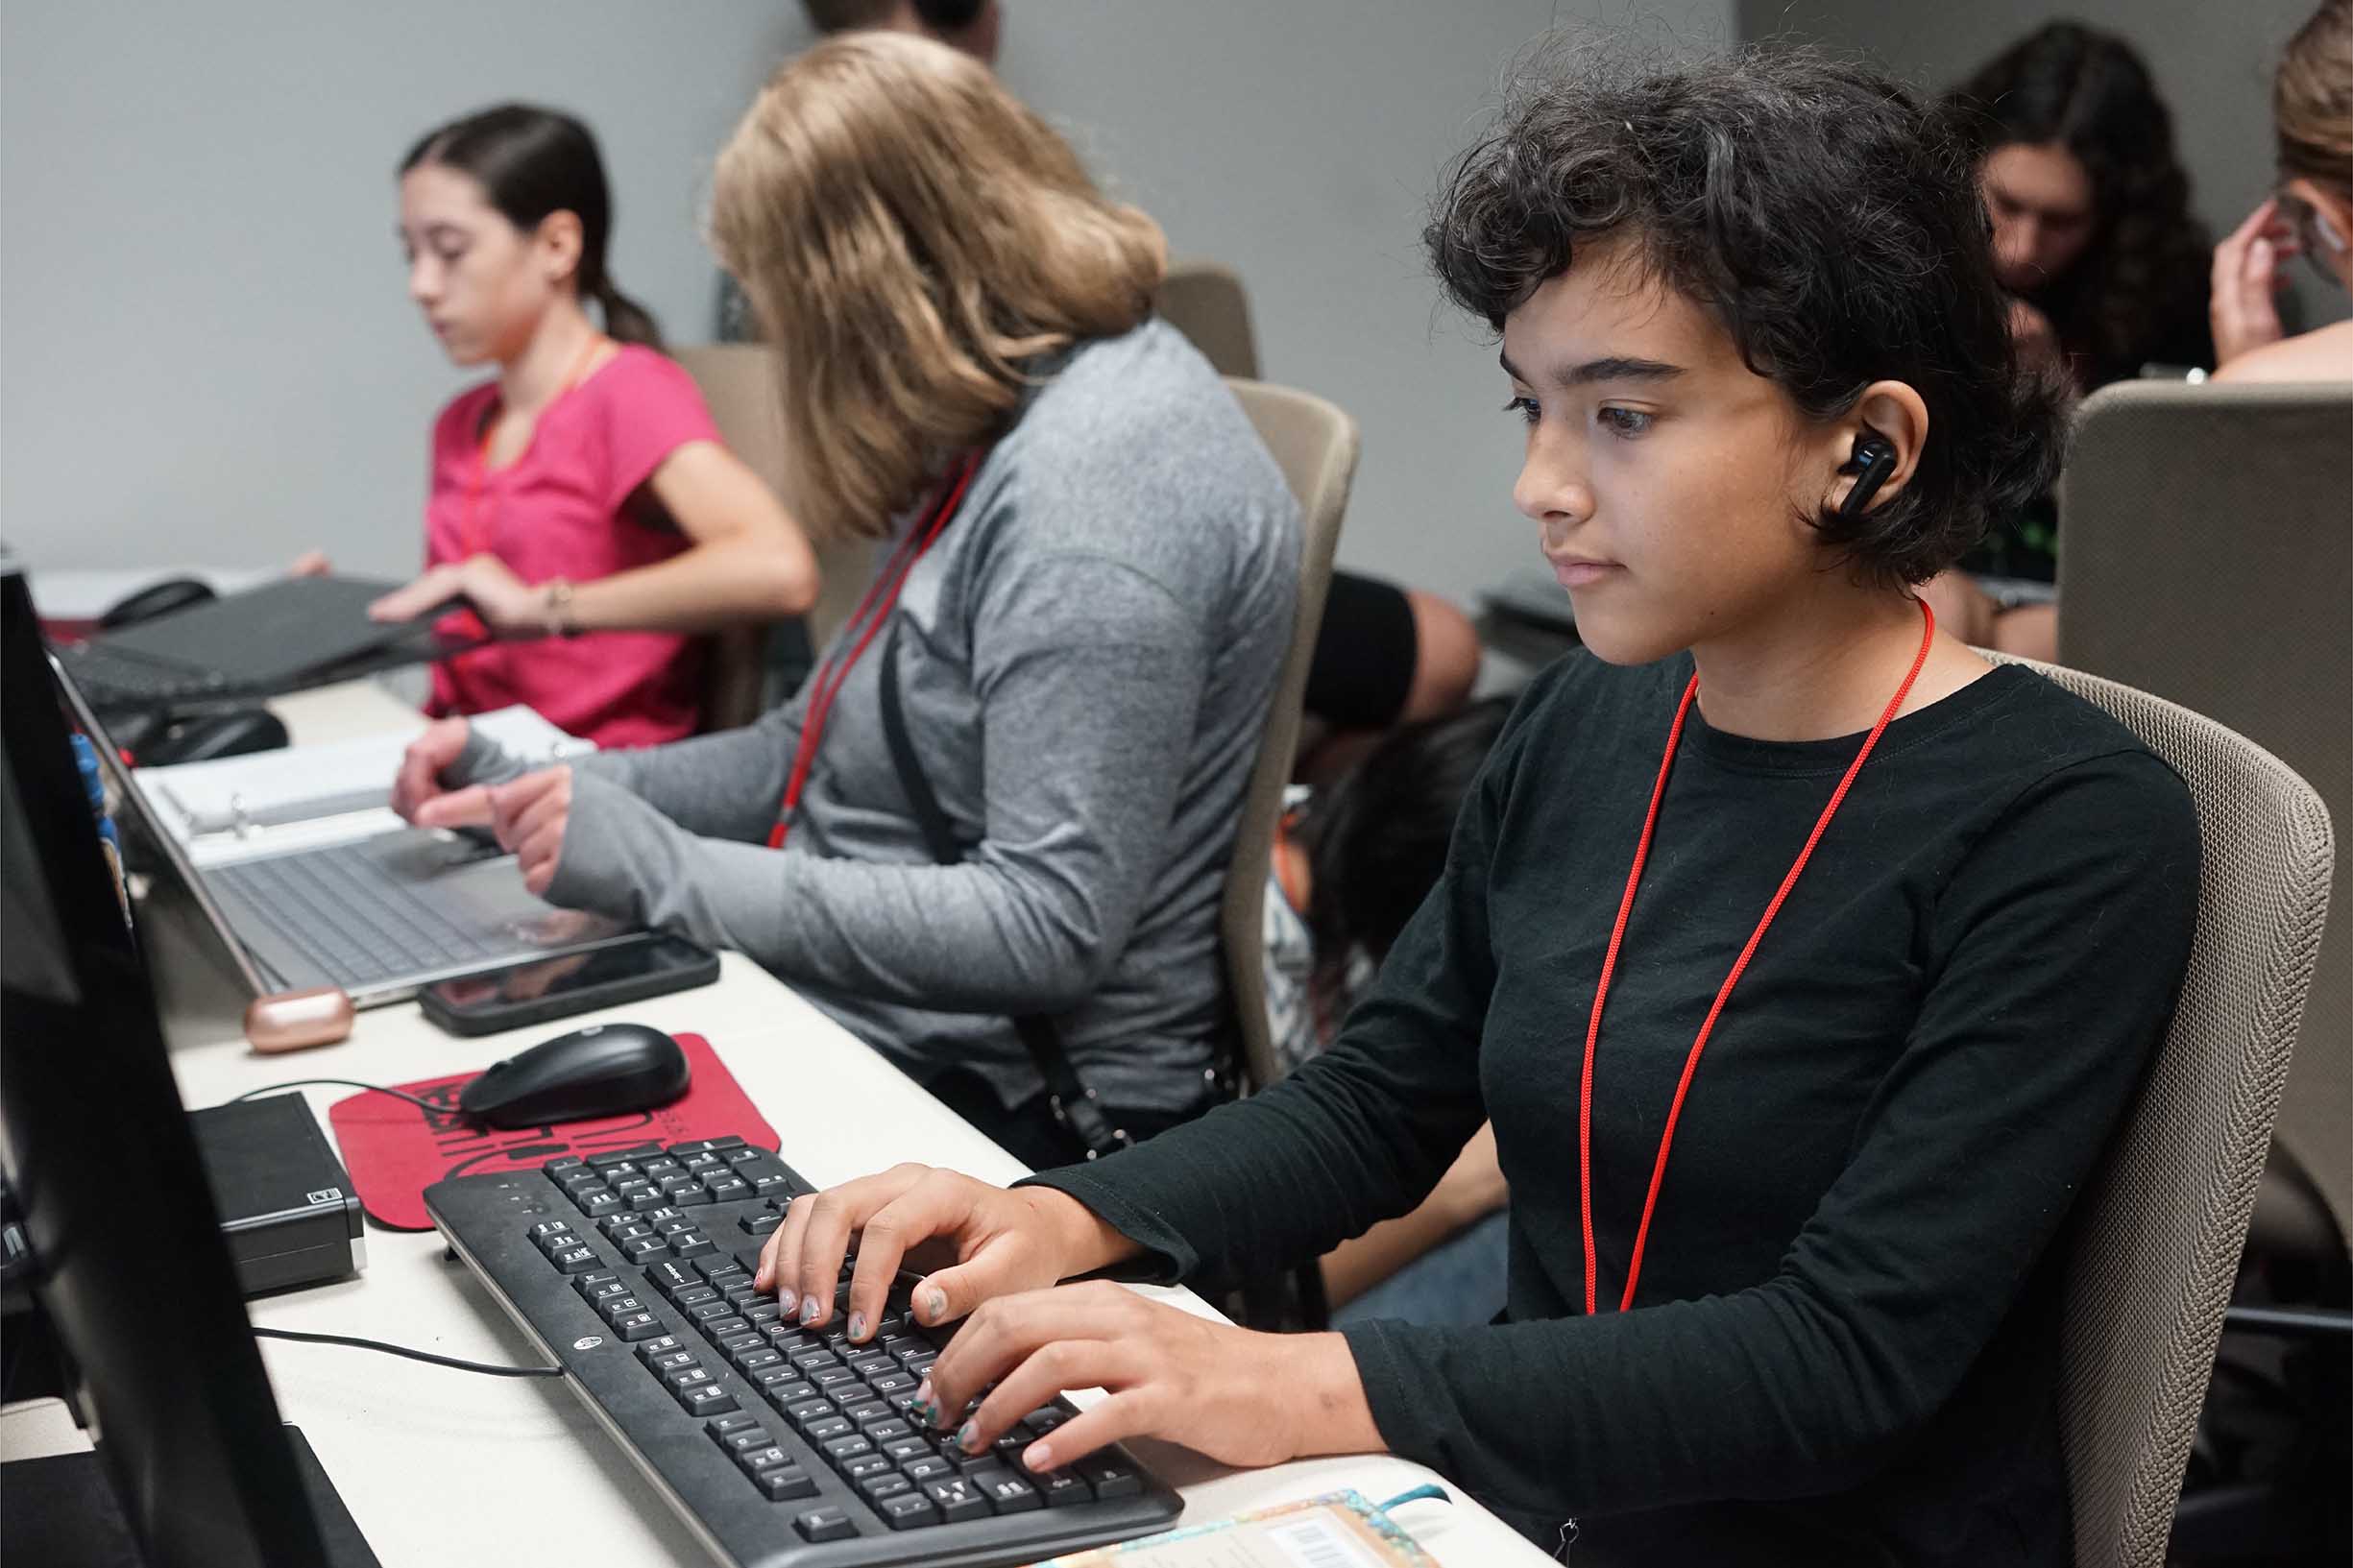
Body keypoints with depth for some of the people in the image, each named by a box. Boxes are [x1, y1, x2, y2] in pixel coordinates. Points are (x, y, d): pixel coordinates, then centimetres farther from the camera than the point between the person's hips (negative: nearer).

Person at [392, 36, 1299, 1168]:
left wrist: (666, 871, -19)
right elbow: (826, 754, 19)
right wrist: (534, 790, 10)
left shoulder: (1094, 493, -21)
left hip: (1011, 1103, -9)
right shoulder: (1013, 428, 12)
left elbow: (1051, 925, -25)